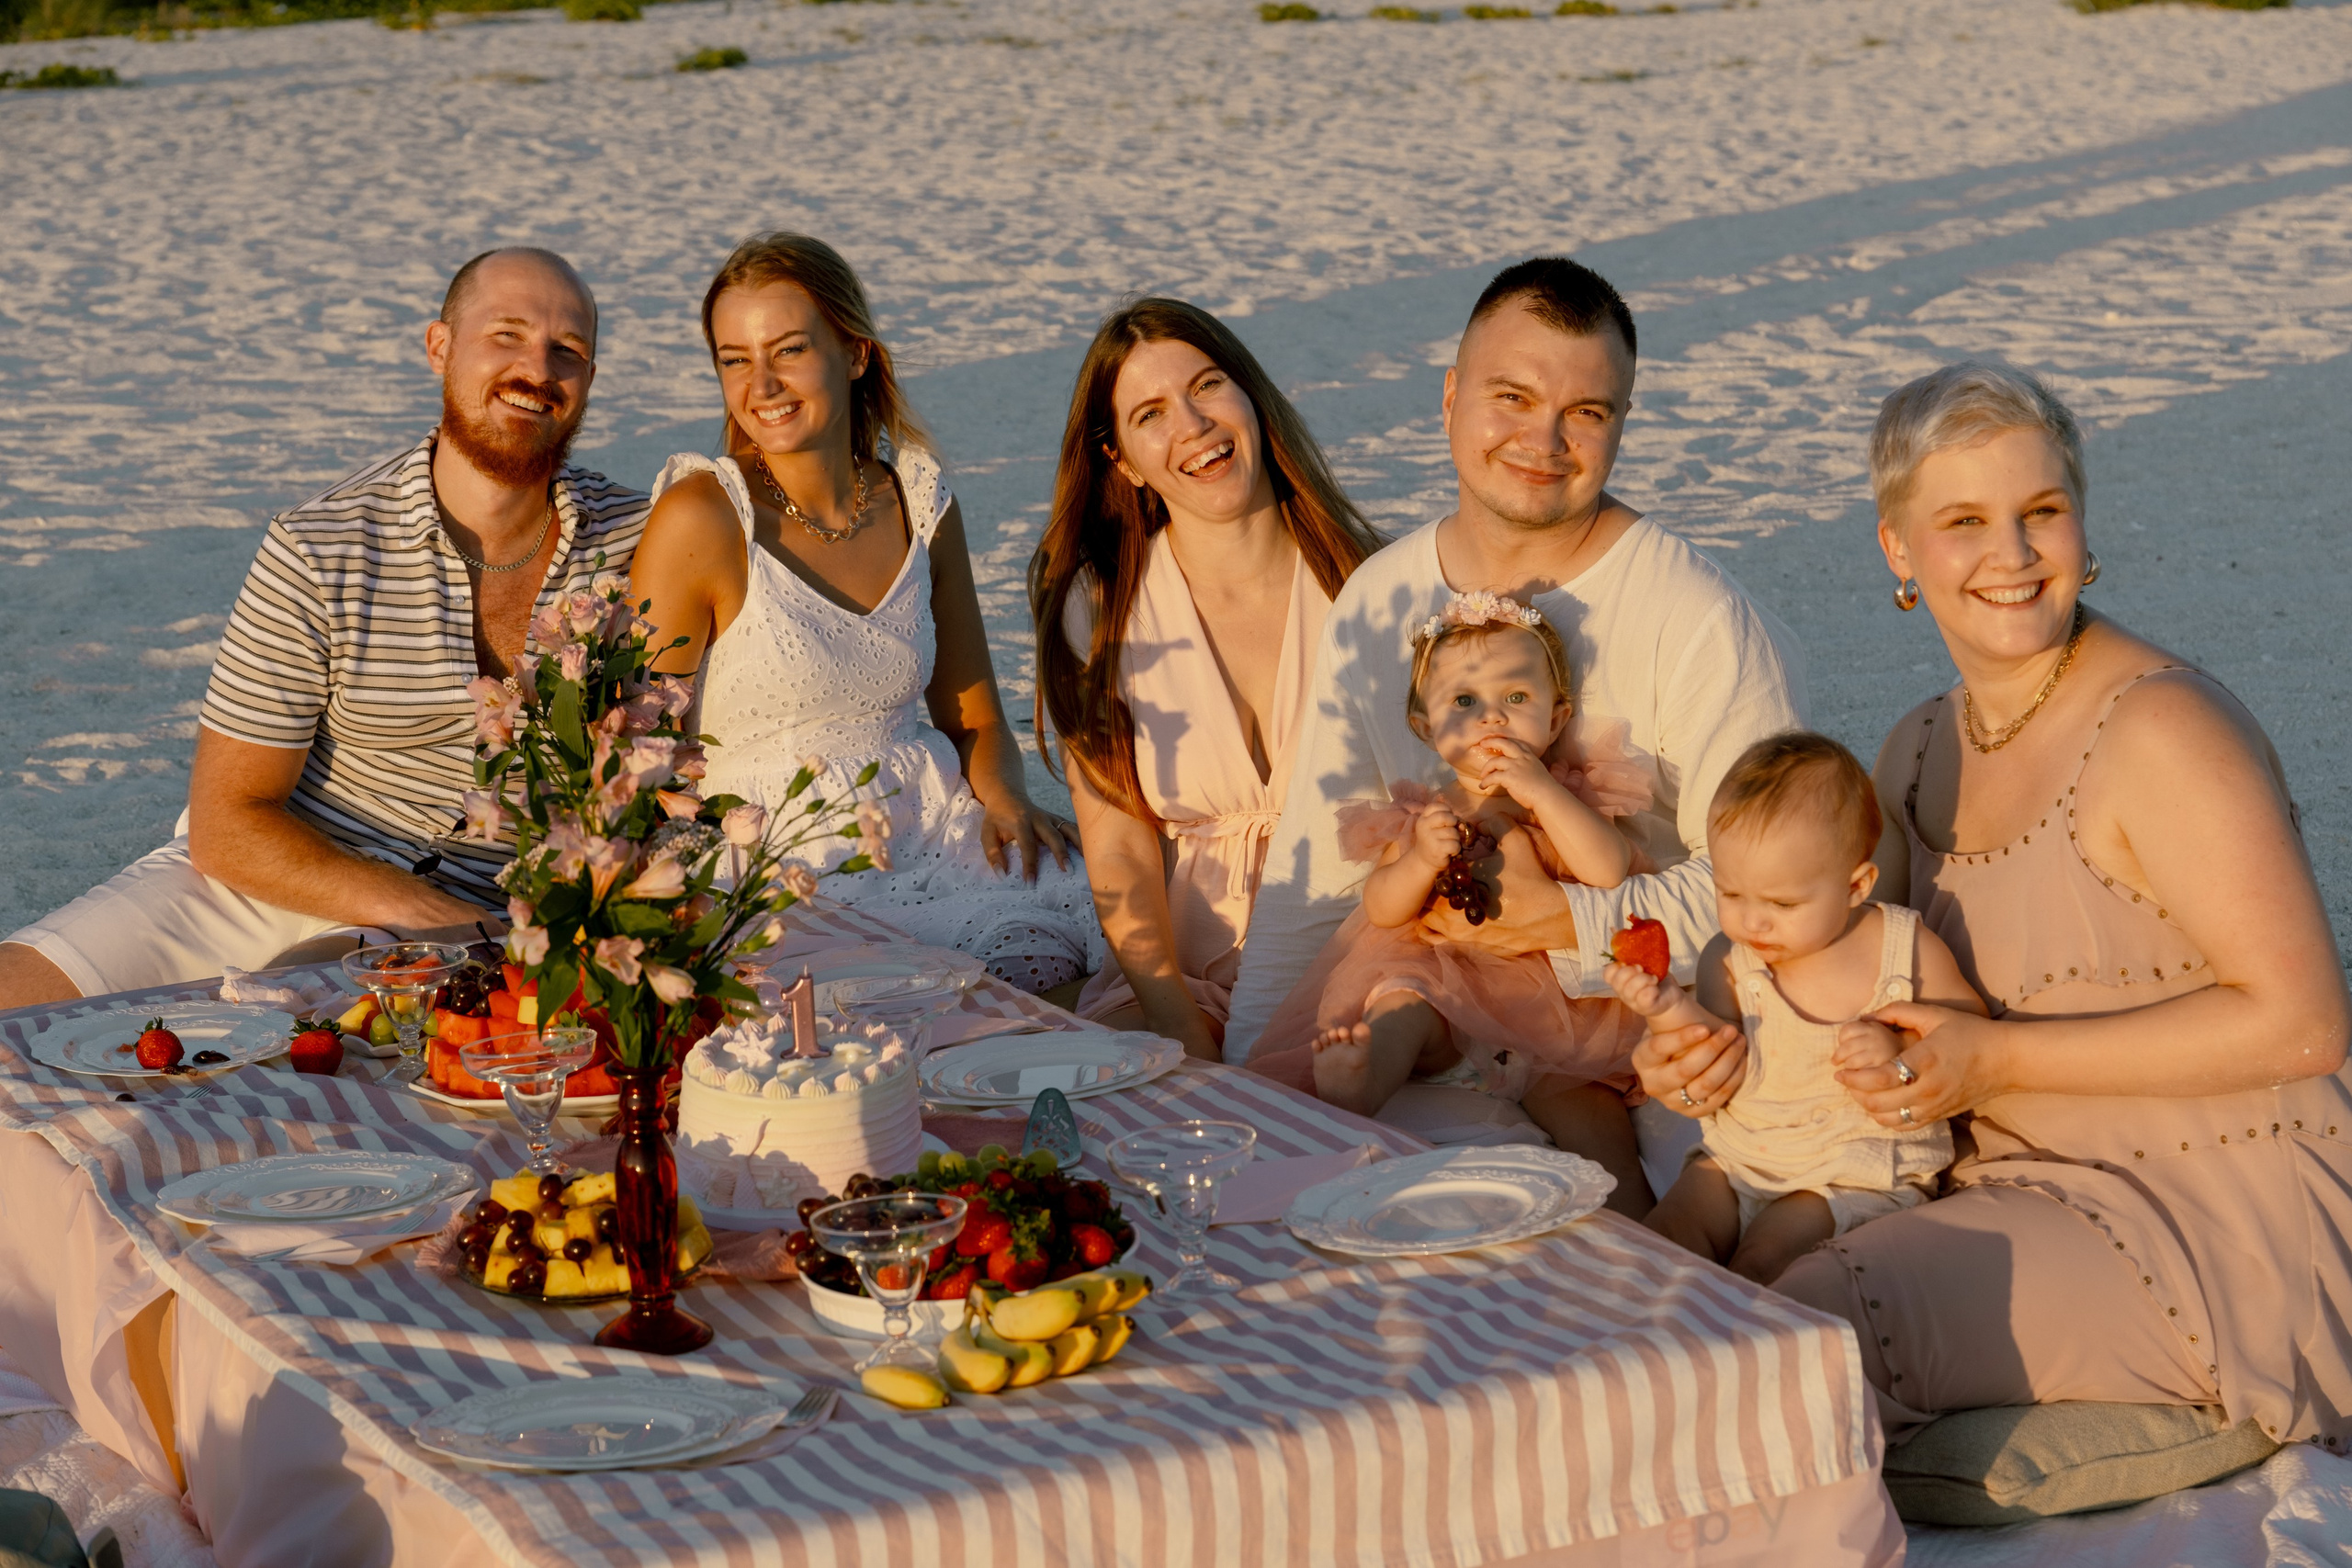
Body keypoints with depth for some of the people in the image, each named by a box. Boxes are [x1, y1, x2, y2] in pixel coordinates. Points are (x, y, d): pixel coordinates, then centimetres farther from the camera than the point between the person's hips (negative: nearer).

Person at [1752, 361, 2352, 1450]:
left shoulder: (2160, 731, -17)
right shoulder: (1919, 754, 8)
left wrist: (1999, 1061, -20)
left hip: (2212, 1232, -8)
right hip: (2029, 1191, 8)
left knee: (1821, 1323, -25)